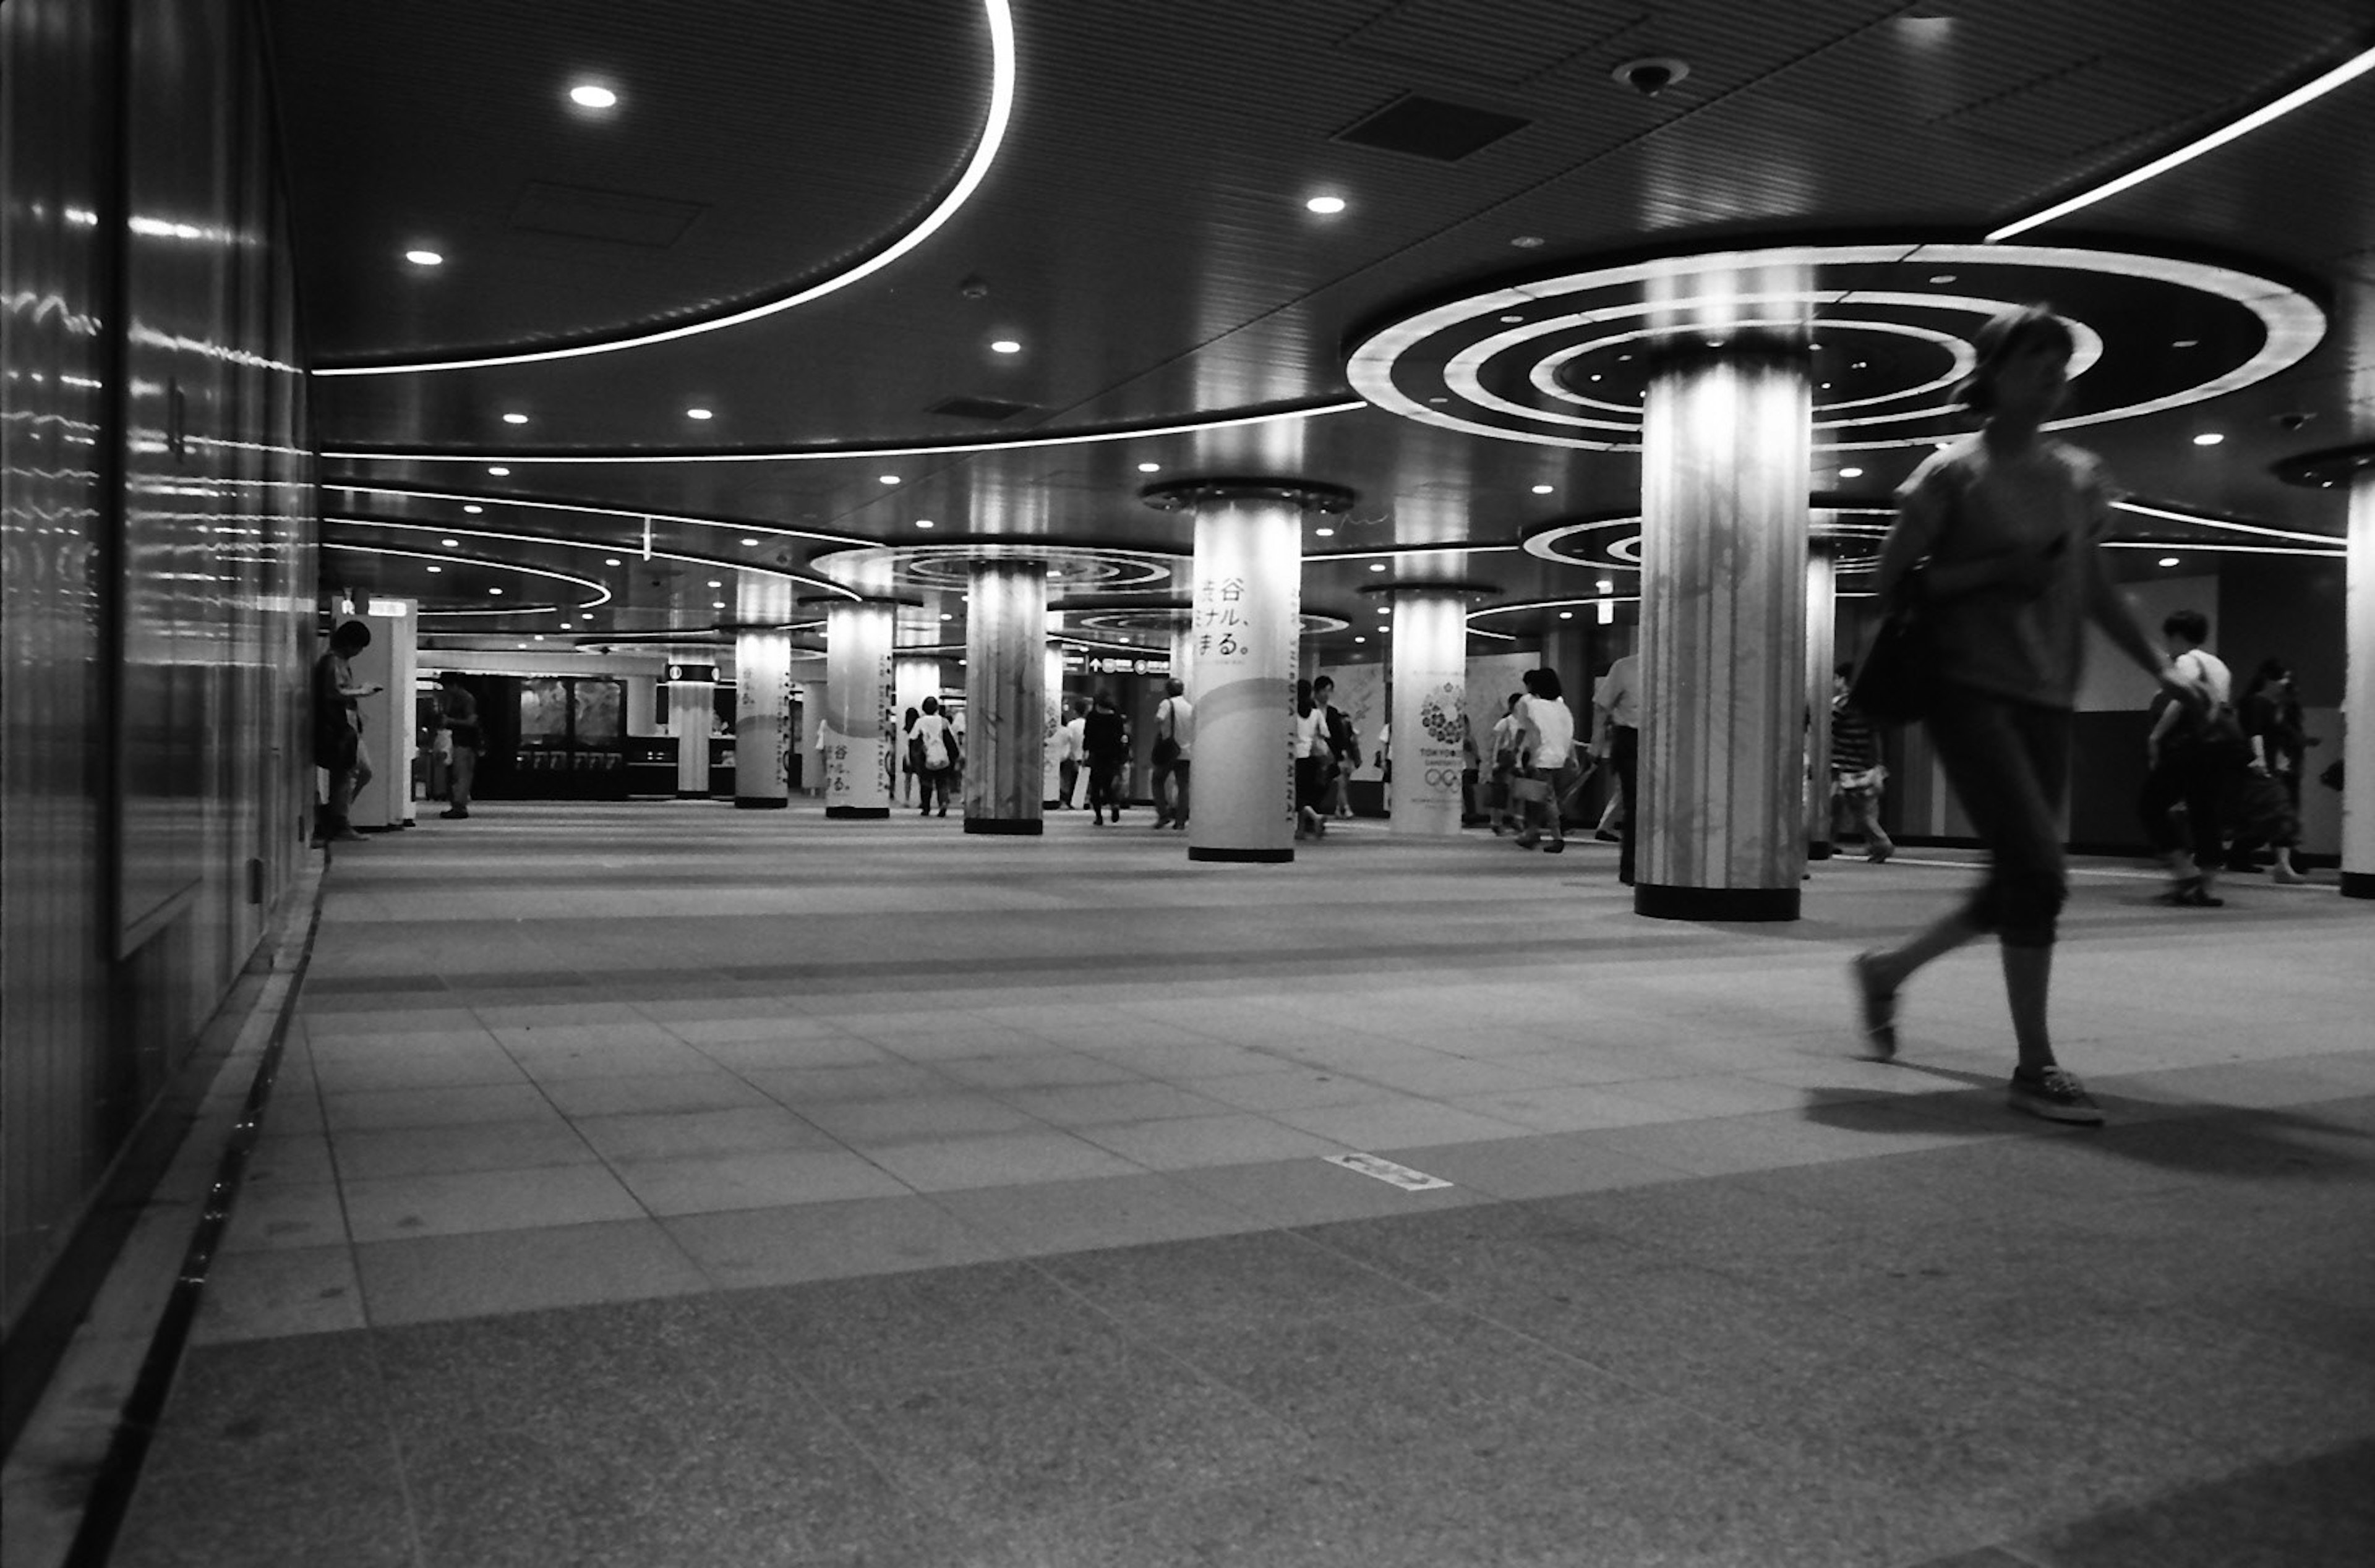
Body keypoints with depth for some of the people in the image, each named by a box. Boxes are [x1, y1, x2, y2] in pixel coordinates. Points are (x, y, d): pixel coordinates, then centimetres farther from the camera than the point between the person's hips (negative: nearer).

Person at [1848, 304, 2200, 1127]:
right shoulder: (1952, 472, -3)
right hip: (1968, 688, -6)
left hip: (2048, 699, 6)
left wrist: (2162, 665, 6)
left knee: (2019, 884, 8)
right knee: (2038, 871, -15)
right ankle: (2036, 1067, -3)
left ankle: (1887, 967, 31)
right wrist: (1994, 570, -16)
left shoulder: (2080, 476, 12)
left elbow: (2097, 591, 17)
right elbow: (1893, 582, -4)